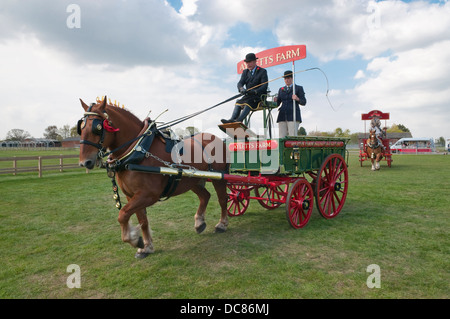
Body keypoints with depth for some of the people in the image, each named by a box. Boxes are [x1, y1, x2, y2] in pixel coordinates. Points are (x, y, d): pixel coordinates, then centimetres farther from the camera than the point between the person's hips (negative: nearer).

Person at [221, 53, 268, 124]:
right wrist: (241, 89, -22)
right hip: (248, 96, 5)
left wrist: (255, 91, -29)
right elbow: (240, 83, 3)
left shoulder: (263, 71, 2)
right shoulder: (245, 72, 17)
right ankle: (232, 119, -43)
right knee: (238, 102, -23)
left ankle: (239, 120, -49)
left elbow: (264, 86, -10)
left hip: (259, 96, -5)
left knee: (248, 102, -33)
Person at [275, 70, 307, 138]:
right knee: (282, 137, -3)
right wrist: (275, 100, -7)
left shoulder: (298, 88, 10)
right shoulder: (281, 89, 21)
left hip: (293, 115, -4)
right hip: (282, 116, 4)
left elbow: (304, 102, 2)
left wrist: (297, 99, -18)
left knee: (293, 137, -13)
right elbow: (277, 104, 16)